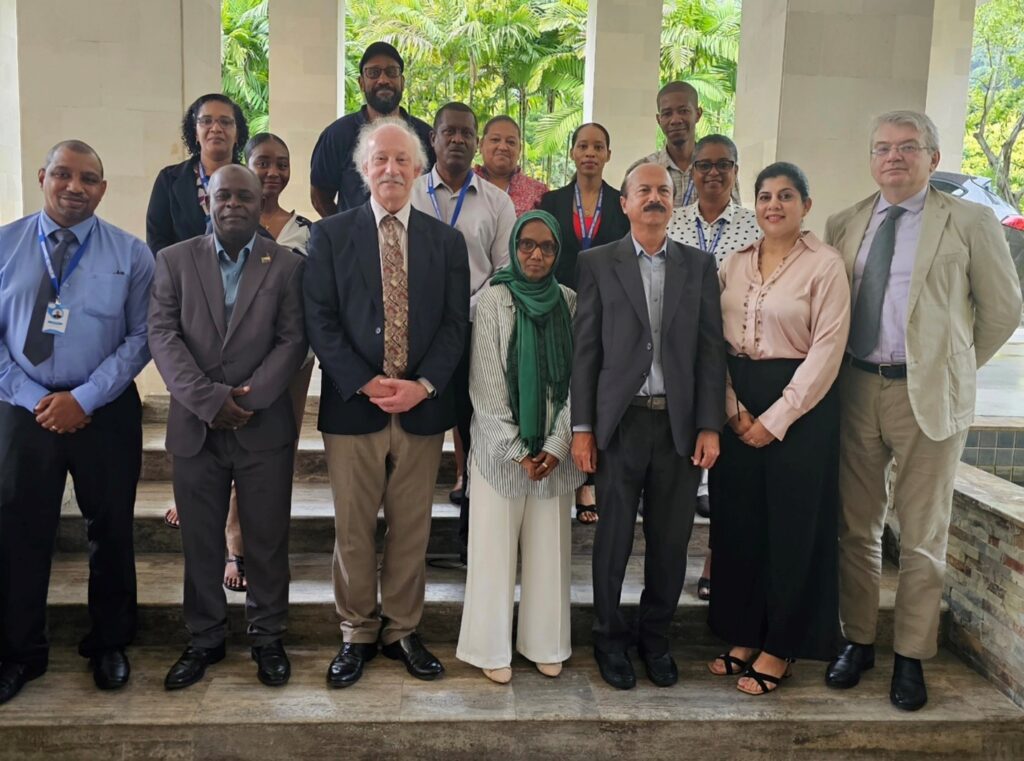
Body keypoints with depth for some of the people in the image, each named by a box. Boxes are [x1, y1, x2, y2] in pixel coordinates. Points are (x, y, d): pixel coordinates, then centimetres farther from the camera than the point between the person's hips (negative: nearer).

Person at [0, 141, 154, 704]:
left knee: (111, 532, 10)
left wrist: (85, 398, -13)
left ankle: (108, 645, 30)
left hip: (107, 411, 0)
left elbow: (140, 337, -5)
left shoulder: (130, 254, -1)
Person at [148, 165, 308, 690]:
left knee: (267, 540, 7)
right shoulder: (174, 261, 6)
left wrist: (248, 397, -15)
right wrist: (209, 400, -14)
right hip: (195, 426, 1)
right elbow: (163, 336, -3)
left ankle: (268, 637, 23)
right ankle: (204, 639, 26)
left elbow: (293, 340, -3)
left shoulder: (287, 266, 4)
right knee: (200, 542, 10)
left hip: (265, 426, -1)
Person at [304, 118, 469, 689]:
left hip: (423, 407, 1)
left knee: (412, 529, 10)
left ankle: (404, 630, 25)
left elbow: (455, 323, 2)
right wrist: (366, 383, -14)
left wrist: (423, 386, -11)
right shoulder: (331, 235, 3)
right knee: (353, 530, 8)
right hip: (352, 406, -1)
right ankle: (358, 635, 23)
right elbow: (321, 321, -3)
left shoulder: (447, 241, 8)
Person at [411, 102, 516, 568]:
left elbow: (507, 272, 4)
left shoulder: (497, 202, 8)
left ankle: (473, 540, 16)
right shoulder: (407, 196, 7)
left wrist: (469, 311, -10)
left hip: (478, 332, 0)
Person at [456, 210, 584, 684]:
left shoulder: (569, 303, 2)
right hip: (501, 448, -2)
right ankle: (494, 649, 17)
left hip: (553, 452, 3)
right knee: (496, 547, 4)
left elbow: (578, 380, 2)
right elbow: (486, 386, -7)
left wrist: (556, 445, -7)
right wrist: (517, 451, -10)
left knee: (549, 547, 9)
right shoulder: (493, 301, -5)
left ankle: (546, 644, 24)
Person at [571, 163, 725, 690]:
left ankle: (655, 637, 29)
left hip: (681, 426, 2)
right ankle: (610, 638, 26)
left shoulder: (699, 266, 8)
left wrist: (710, 426, -2)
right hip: (620, 422, -2)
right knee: (613, 538, 7)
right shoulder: (598, 263, 3)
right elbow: (584, 348, 0)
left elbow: (711, 349, 4)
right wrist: (581, 427, -5)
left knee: (671, 541, 10)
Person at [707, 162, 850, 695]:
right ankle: (743, 635, 25)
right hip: (736, 403, 5)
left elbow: (827, 349, -12)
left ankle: (780, 647, 19)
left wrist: (776, 418, -14)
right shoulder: (734, 264, 8)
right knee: (737, 522, 9)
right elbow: (714, 341, 5)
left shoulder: (825, 264, -7)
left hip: (800, 404, -4)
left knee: (792, 527, 4)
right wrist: (732, 408, -6)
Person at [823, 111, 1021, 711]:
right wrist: (836, 373, 6)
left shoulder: (970, 222, -2)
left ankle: (912, 658, 21)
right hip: (856, 388, 3)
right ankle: (858, 641, 28)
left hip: (926, 393, -3)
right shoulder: (844, 225, 8)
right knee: (857, 528, 12)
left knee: (922, 537, 7)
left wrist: (955, 367, 7)